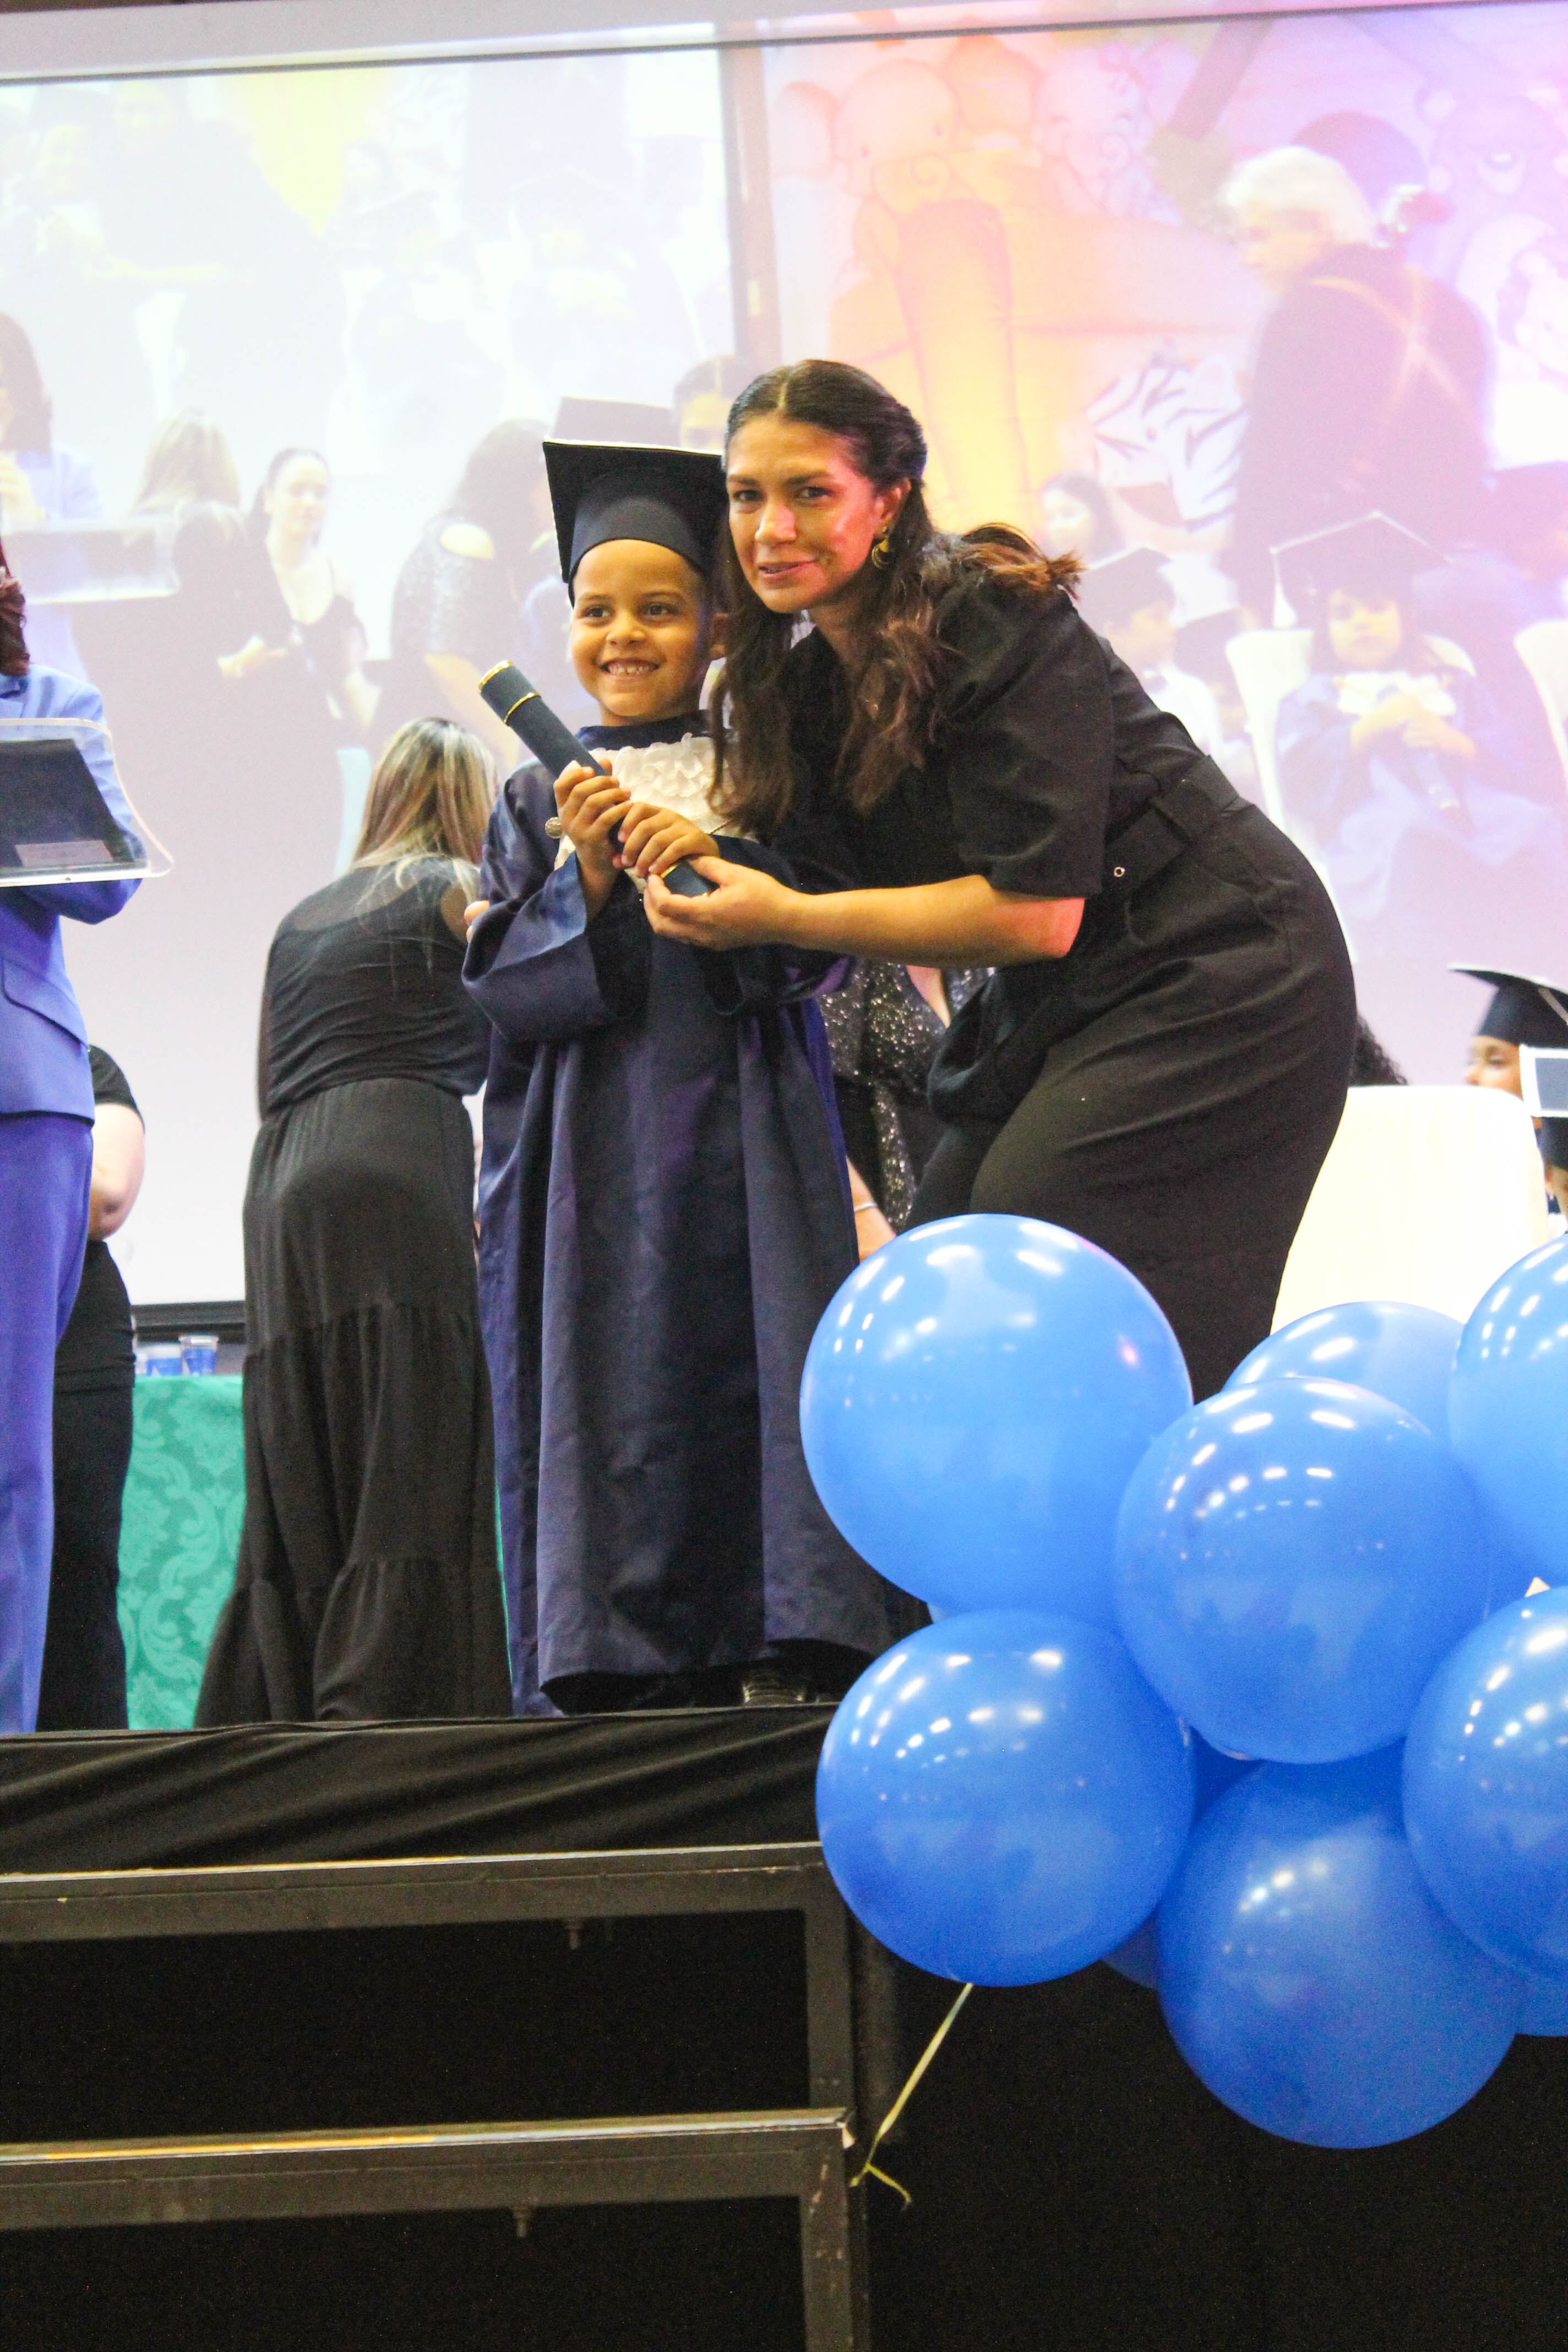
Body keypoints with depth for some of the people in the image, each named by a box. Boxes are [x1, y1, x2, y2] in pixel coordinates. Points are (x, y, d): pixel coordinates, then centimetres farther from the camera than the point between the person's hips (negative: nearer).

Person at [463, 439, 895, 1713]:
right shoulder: (538, 799, 15)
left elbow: (813, 949, 1)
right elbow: (499, 977, 6)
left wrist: (714, 863, -15)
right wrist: (585, 886, -11)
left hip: (740, 1128, -1)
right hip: (589, 1141, 1)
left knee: (755, 1361, -12)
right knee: (609, 1385, -6)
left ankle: (783, 1648, -13)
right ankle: (637, 1662, -4)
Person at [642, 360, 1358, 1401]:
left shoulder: (1001, 624, -19)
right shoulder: (804, 682, 5)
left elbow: (1036, 910, -24)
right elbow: (823, 893, 0)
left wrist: (783, 917, -23)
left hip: (1210, 986, -9)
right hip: (1059, 1012, 9)